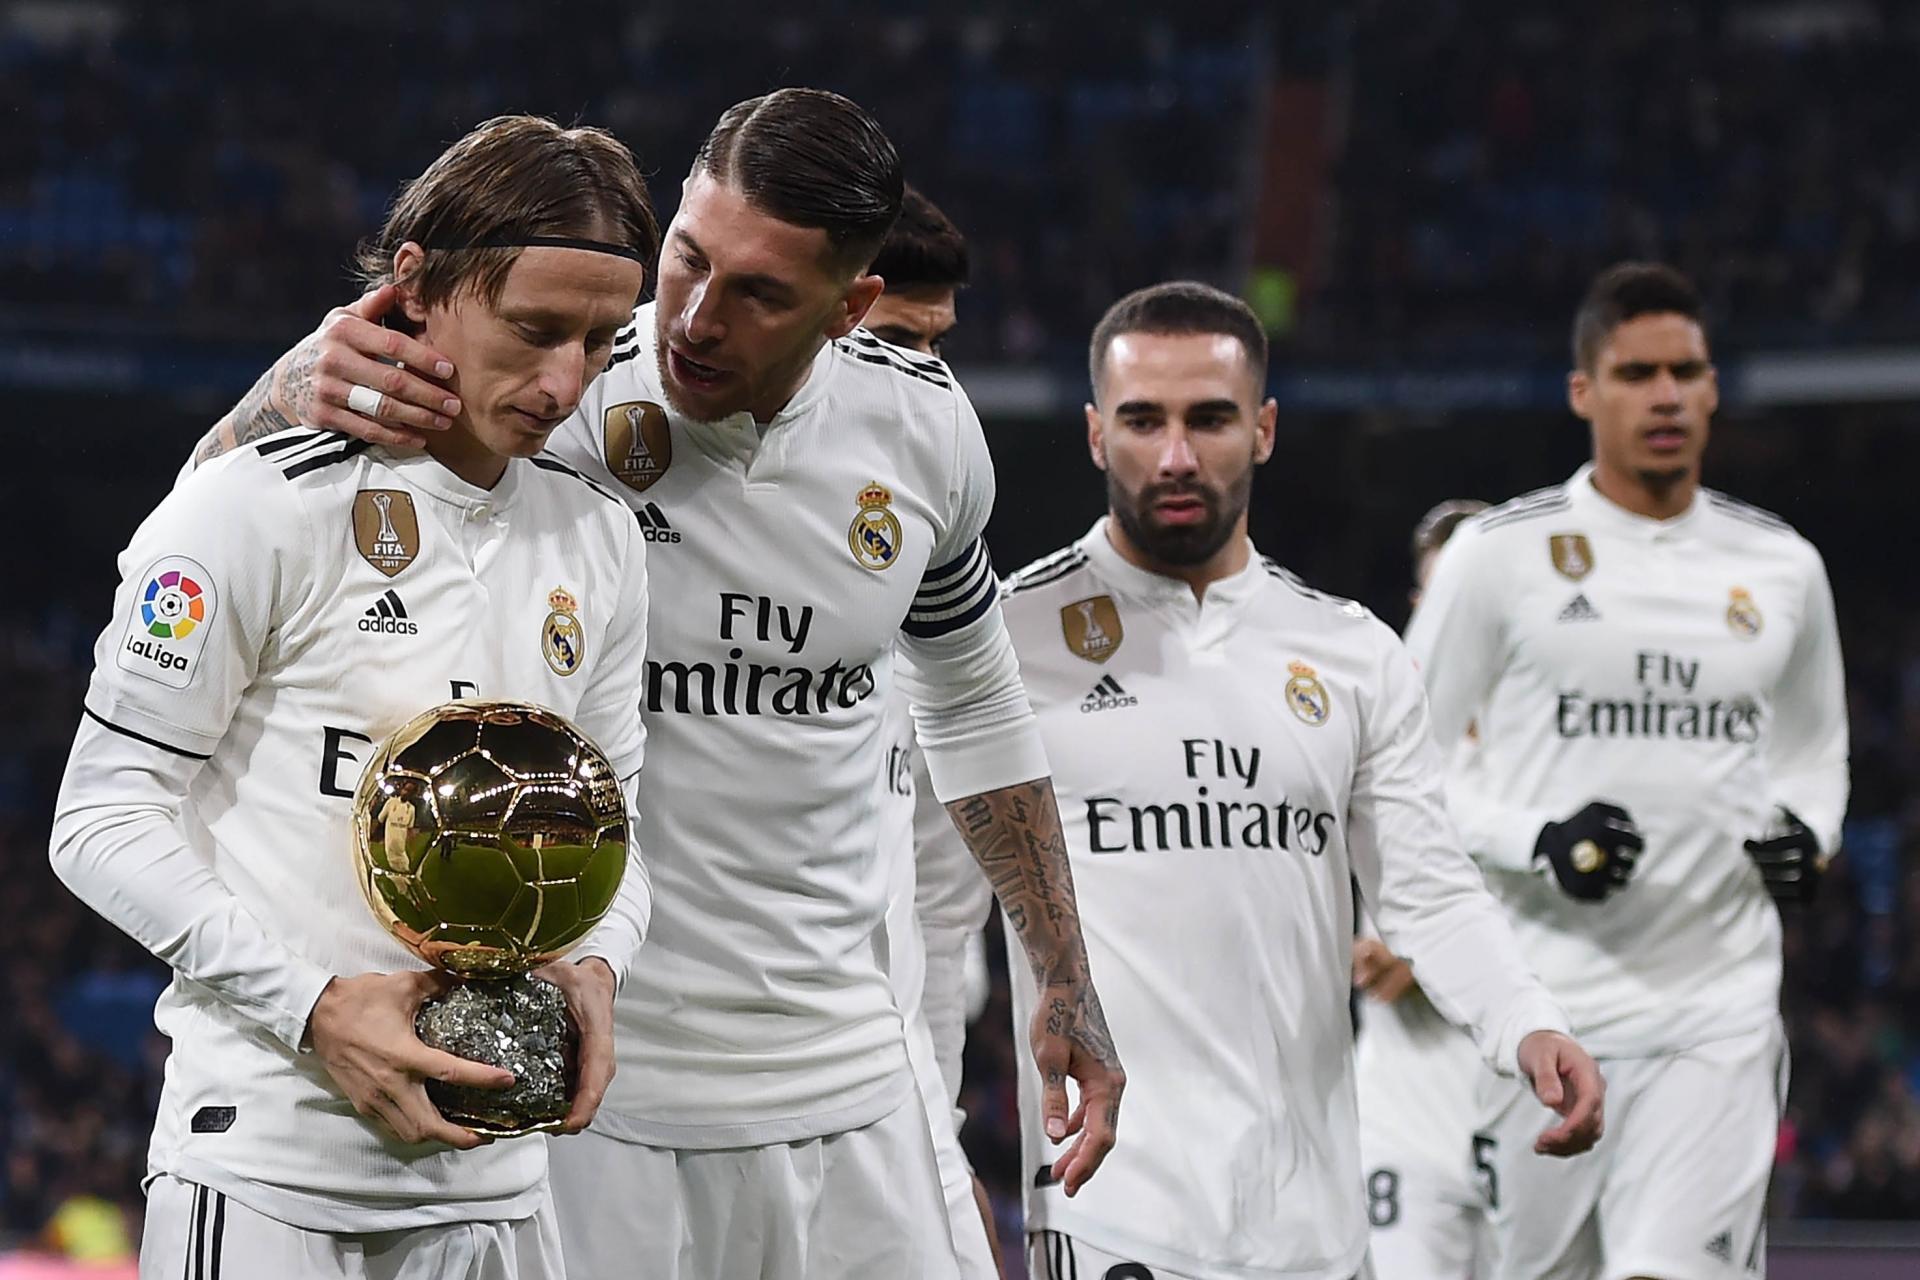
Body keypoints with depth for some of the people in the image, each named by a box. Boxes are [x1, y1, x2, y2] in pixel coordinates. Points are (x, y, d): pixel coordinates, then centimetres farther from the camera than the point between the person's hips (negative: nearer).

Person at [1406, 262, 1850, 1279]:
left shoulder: (1780, 567, 10)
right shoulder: (1498, 556, -1)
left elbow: (1815, 748, 25)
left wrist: (1806, 833, 2)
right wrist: (1538, 843, -14)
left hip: (1717, 1012, 1)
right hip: (1543, 1001, -1)